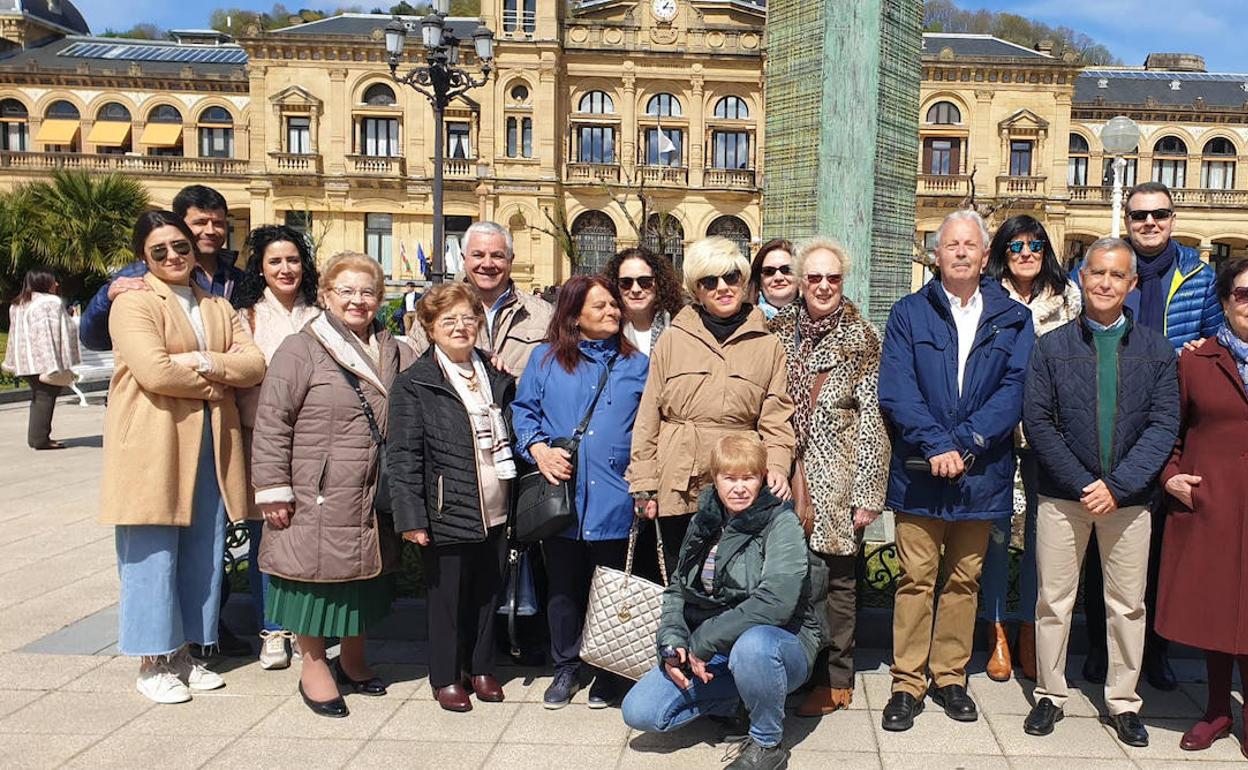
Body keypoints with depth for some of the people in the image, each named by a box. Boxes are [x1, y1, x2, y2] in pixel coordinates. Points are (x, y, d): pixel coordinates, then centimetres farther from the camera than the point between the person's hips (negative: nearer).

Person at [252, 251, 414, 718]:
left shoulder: (395, 354, 11)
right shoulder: (300, 351, -6)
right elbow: (272, 426, -9)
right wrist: (273, 490, -12)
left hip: (371, 500, 5)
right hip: (317, 499, -5)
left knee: (365, 576, 15)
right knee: (316, 575, 3)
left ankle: (353, 659, 34)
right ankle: (313, 665, 22)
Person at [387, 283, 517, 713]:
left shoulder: (496, 376, 10)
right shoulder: (414, 384, -7)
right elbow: (403, 456, -10)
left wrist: (514, 501, 10)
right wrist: (411, 516, -16)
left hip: (495, 512, 5)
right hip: (447, 514, -5)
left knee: (488, 592, 14)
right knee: (446, 597, 7)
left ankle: (482, 667, 32)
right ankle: (445, 677, 24)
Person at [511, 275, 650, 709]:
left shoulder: (636, 365, 9)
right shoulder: (545, 359, 7)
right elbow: (523, 410, 7)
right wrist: (538, 448, -10)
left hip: (615, 500, 0)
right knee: (563, 586, 11)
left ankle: (609, 673, 24)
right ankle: (566, 668, 27)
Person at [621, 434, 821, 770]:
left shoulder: (782, 524, -14)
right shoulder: (704, 522, 5)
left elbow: (776, 603, -27)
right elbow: (678, 588, 9)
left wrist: (704, 641, -23)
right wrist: (672, 643, -9)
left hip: (778, 644, -5)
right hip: (706, 654, 6)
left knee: (752, 645, -41)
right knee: (639, 712, -9)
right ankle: (735, 700, 13)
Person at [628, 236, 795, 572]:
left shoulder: (767, 345, 8)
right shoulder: (673, 340, 7)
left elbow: (776, 419, 5)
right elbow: (649, 417, 7)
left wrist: (776, 467, -12)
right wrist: (644, 484, 2)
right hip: (679, 487, 1)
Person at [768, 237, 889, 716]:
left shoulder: (861, 338, -2)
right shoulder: (778, 330, 8)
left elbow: (873, 420, -5)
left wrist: (868, 493, -9)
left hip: (835, 483, -3)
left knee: (834, 578, 2)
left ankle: (834, 680, 16)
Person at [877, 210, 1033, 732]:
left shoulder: (1013, 319, 7)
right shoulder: (909, 313, 4)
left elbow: (1014, 390, -5)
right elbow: (895, 390, -6)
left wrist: (963, 443, -17)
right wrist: (936, 445, -18)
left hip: (982, 472, 2)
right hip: (919, 471, -1)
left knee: (964, 580, 11)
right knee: (915, 579, 2)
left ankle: (950, 677, 24)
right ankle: (907, 683, 11)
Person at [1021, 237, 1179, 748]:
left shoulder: (1156, 351, 4)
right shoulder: (1052, 346, 2)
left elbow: (1164, 425, -3)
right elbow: (1037, 420, -5)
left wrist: (1117, 485, -14)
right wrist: (1082, 484, -13)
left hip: (1129, 498, 1)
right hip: (1062, 495, -1)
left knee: (1128, 605, 9)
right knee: (1054, 600, 6)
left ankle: (1123, 702, 24)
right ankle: (1049, 696, 21)